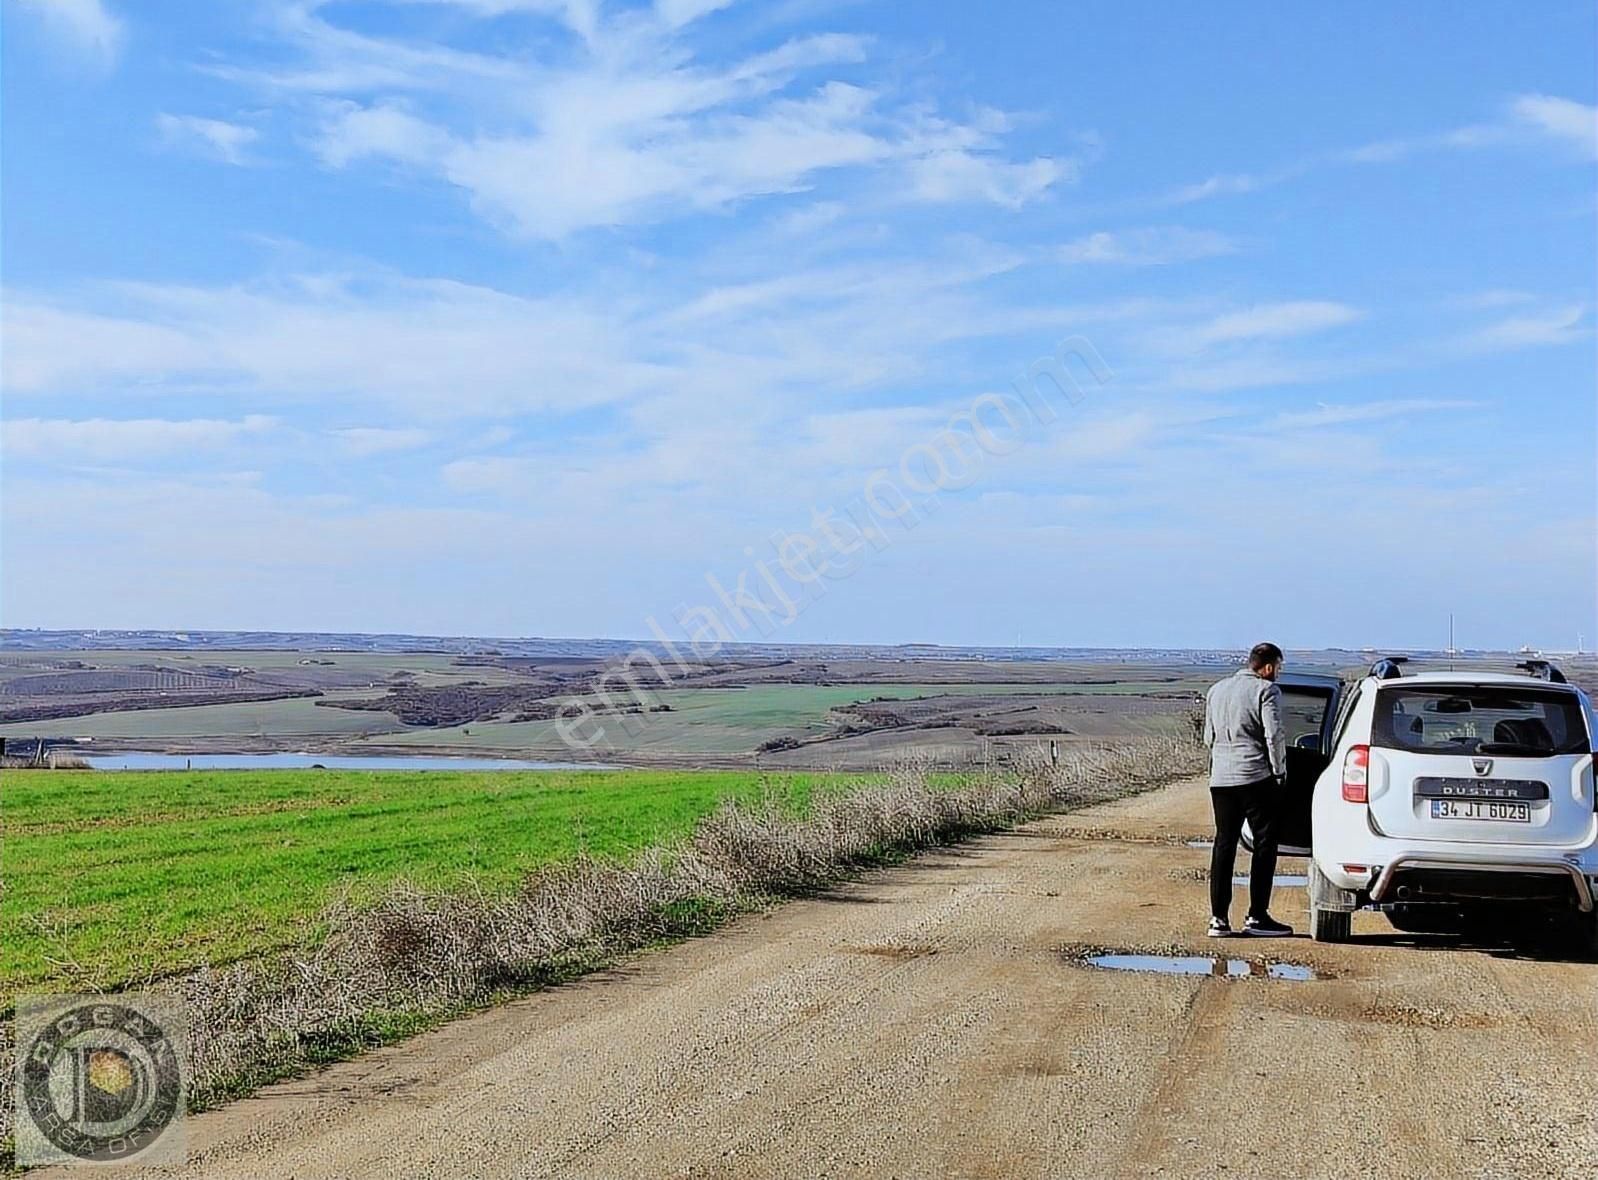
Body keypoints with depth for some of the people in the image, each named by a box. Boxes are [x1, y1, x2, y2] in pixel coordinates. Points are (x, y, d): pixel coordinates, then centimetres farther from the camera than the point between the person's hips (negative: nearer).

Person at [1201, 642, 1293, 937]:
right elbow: (1274, 735, -11)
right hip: (1256, 777, -6)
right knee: (1264, 844, 1)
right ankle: (1257, 916, 0)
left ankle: (1218, 918, 6)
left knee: (1224, 844, 9)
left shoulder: (1216, 690, 17)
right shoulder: (1266, 690, -5)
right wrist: (1279, 771, -2)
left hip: (1220, 778, 6)